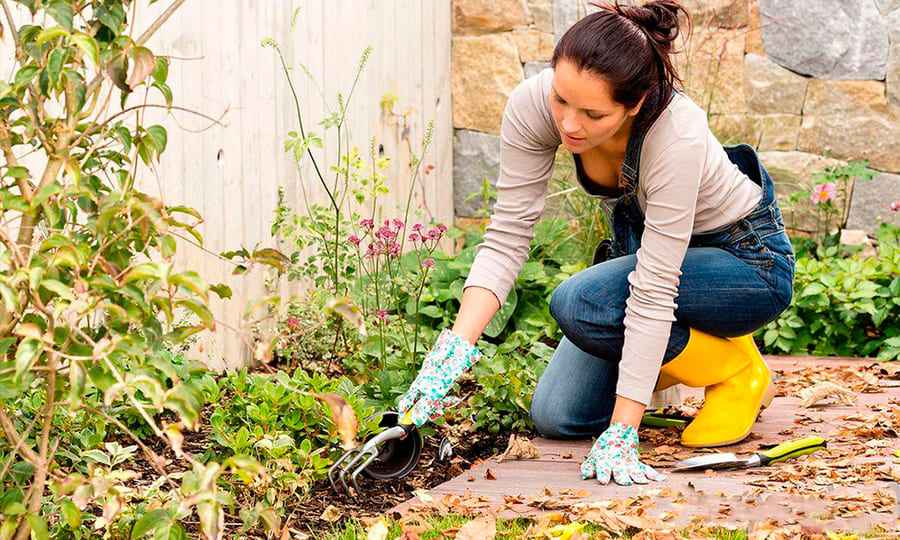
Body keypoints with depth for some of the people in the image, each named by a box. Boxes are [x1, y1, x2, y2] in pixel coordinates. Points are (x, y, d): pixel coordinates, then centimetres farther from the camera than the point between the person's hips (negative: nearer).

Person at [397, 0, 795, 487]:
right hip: (641, 240, 5)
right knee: (557, 416, -4)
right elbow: (507, 237, -21)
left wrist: (621, 435, -37)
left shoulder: (675, 136, -39)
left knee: (578, 304, -30)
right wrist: (455, 348, -34)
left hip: (748, 259, -5)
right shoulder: (533, 105, -26)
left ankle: (736, 370, -6)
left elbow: (653, 292, -37)